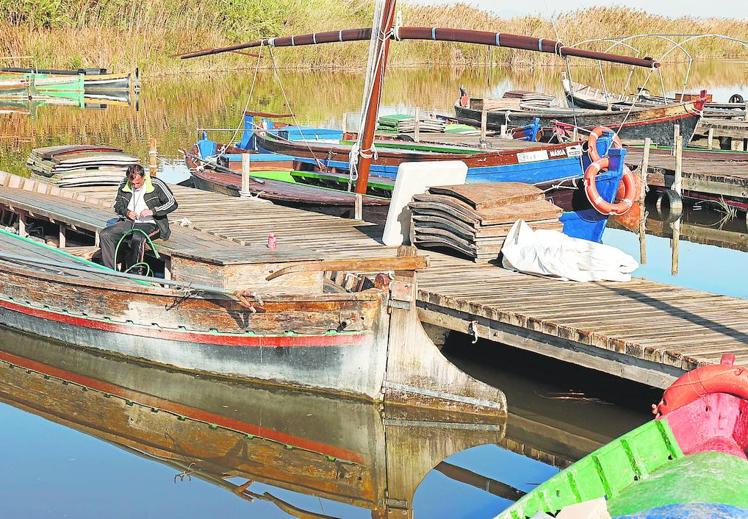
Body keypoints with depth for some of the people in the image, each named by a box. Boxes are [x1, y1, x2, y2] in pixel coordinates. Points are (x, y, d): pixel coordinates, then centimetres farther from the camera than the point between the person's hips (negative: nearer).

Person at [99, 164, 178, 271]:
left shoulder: (156, 185, -5)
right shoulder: (124, 185, 7)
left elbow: (172, 204, -5)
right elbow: (117, 205, 19)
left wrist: (152, 211, -16)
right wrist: (127, 212, -4)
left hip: (149, 224, -5)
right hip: (128, 222, 5)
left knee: (136, 239, -39)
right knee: (104, 235, -20)